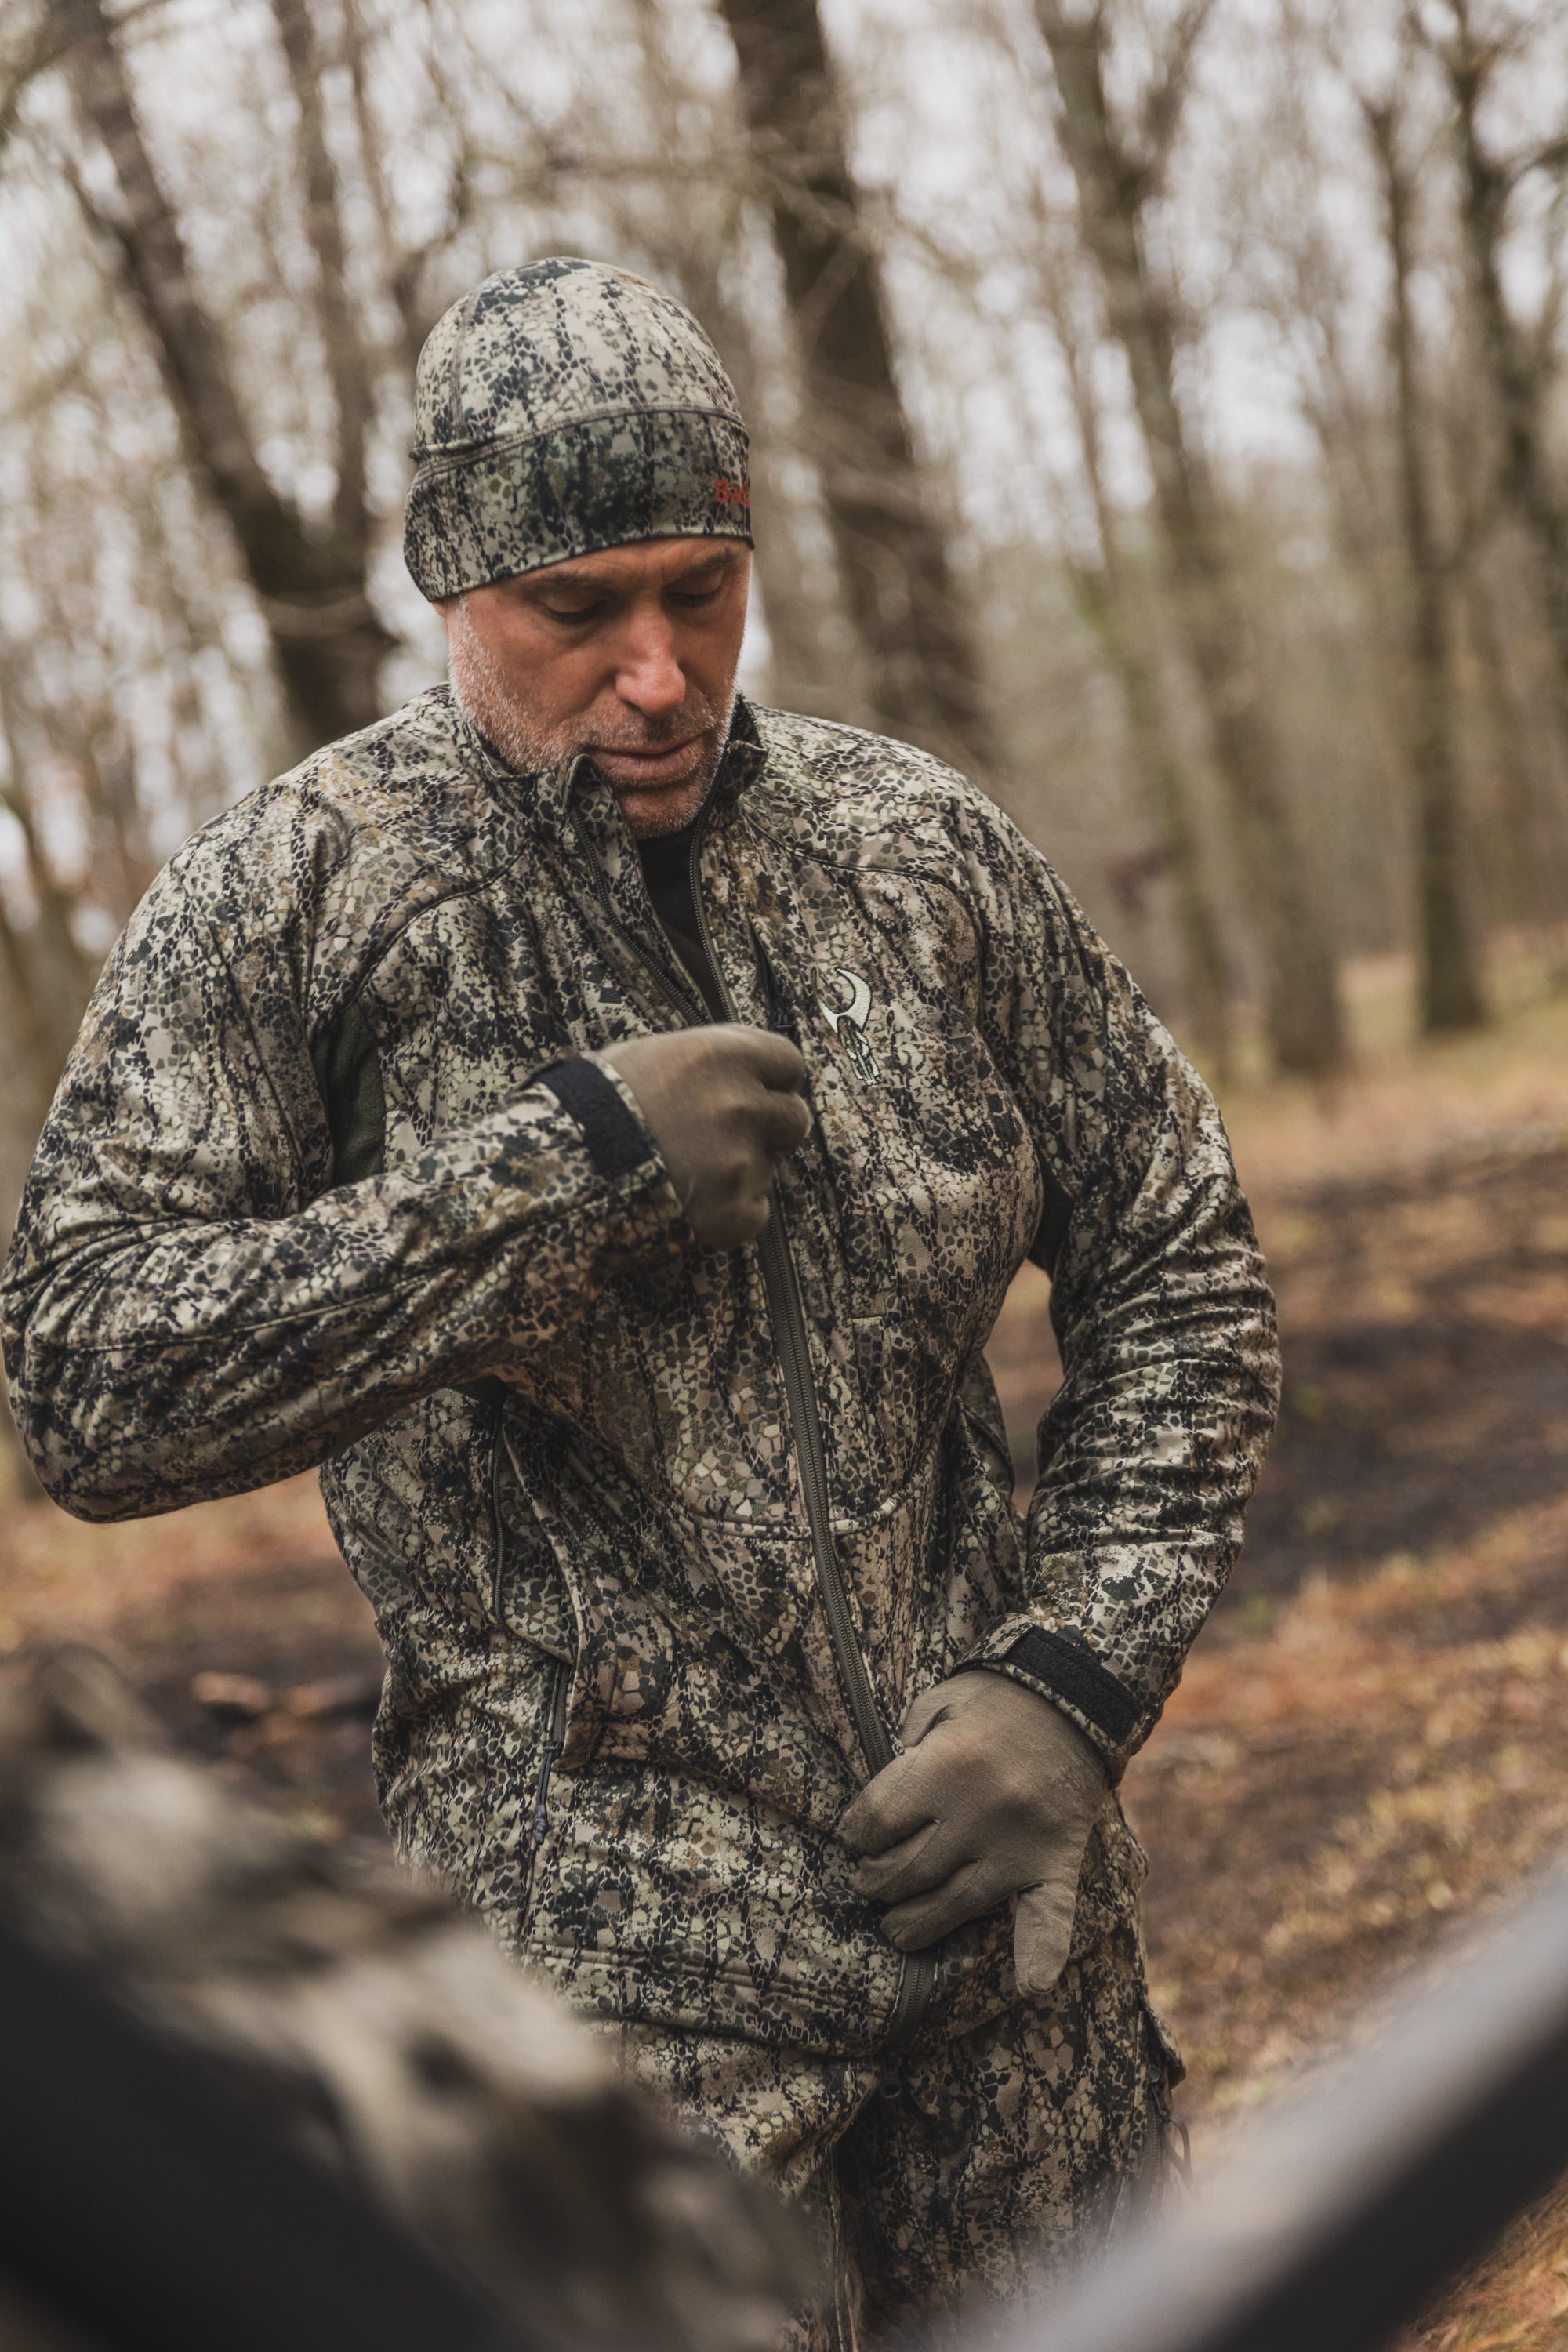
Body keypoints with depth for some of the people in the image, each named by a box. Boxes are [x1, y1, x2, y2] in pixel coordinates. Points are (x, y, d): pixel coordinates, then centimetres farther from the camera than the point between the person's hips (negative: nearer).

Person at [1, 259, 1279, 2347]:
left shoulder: (921, 853, 5)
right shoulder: (293, 902, -6)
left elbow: (1182, 1277, 10)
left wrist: (1077, 1682, -3)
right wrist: (562, 1158, -20)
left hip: (1013, 1896, 4)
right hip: (612, 1924, -4)